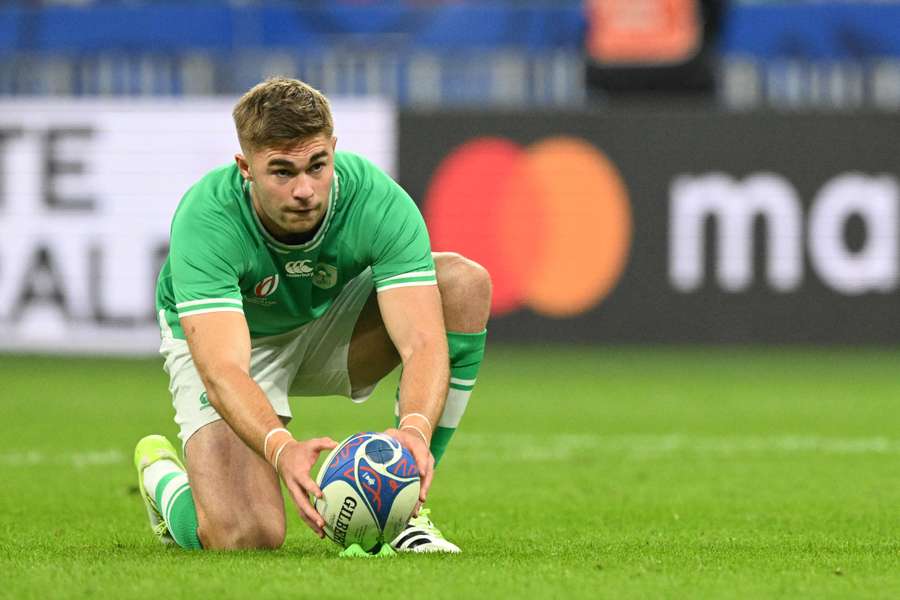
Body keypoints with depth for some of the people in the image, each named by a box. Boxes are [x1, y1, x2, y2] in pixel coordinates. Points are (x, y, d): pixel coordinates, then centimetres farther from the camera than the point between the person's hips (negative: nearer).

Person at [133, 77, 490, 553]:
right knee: (246, 536, -25)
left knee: (465, 283, -24)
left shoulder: (379, 201, -31)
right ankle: (161, 474, 14)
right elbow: (222, 372, -46)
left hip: (330, 326, 3)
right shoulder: (206, 221, -36)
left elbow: (423, 343, -38)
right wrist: (281, 449, -65)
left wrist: (416, 430, -59)